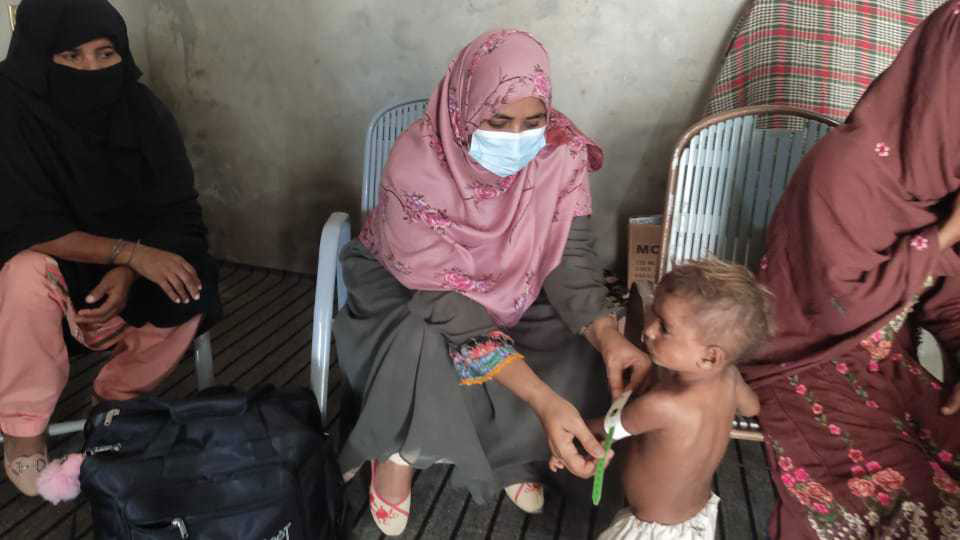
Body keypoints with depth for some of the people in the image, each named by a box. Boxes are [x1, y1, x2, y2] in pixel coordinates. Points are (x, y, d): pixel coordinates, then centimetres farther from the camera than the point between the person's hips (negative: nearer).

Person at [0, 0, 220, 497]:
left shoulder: (141, 111, -11)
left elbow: (175, 212, -12)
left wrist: (126, 274, -28)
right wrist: (133, 253, -35)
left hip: (124, 272, 3)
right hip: (42, 270, -2)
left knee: (187, 296, -22)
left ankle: (113, 400, 5)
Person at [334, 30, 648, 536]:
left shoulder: (560, 154, -20)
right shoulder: (416, 165, -32)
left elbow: (570, 256, -17)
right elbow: (445, 301, -35)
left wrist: (607, 335, -39)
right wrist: (544, 400, -44)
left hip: (507, 288, 4)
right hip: (406, 289, -3)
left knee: (577, 345, -20)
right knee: (425, 349, -34)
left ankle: (514, 451, 9)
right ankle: (398, 452, 0)